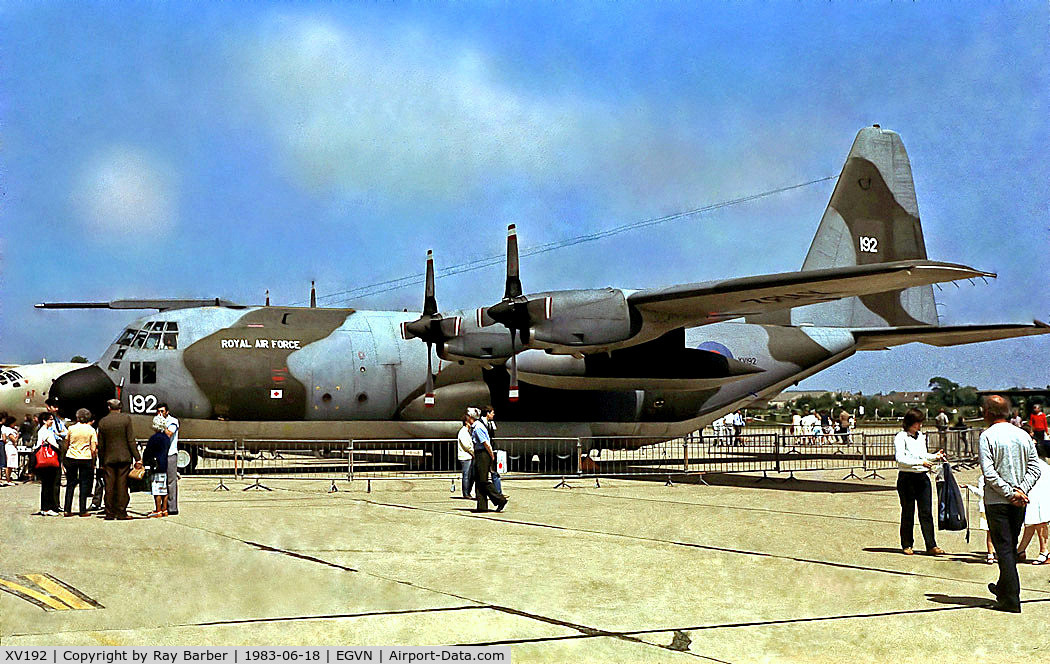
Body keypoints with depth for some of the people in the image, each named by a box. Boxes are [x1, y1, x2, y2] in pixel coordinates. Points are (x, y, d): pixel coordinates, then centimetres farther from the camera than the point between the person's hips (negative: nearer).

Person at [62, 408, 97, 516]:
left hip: (71, 458, 1)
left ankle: (68, 510, 6)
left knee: (70, 484, 8)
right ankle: (83, 510, 3)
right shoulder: (91, 430, -1)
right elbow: (93, 449, -3)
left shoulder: (71, 428, 1)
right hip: (86, 459, -1)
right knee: (84, 484, 4)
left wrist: (64, 459, 23)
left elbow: (66, 445, 9)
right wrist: (93, 462, 6)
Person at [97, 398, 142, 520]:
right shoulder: (126, 419, -3)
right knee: (122, 485, 0)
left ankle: (109, 513, 5)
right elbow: (131, 440, -6)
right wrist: (137, 458, -4)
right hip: (124, 457, -2)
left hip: (109, 458, 2)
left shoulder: (102, 422, 3)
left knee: (109, 486, 4)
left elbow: (100, 445, 6)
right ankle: (121, 513, -1)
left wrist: (101, 462, 13)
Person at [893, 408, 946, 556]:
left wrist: (935, 456, 10)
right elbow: (900, 458, -19)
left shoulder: (921, 436, 13)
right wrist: (921, 462, -24)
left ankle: (931, 546, -1)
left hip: (923, 477, 5)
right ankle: (907, 545, 16)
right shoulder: (901, 438, -8)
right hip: (907, 478, -5)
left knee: (926, 512, 0)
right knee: (908, 513, 4)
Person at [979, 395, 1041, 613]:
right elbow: (1034, 468, 3)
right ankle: (1004, 588, 33)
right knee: (1012, 547, 18)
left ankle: (1011, 599, -5)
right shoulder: (1024, 435, 7)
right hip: (1020, 503, 5)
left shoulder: (987, 436, -9)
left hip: (997, 501, -5)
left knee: (1004, 548, -3)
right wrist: (1021, 490, -5)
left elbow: (989, 472, -18)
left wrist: (1009, 492, -14)